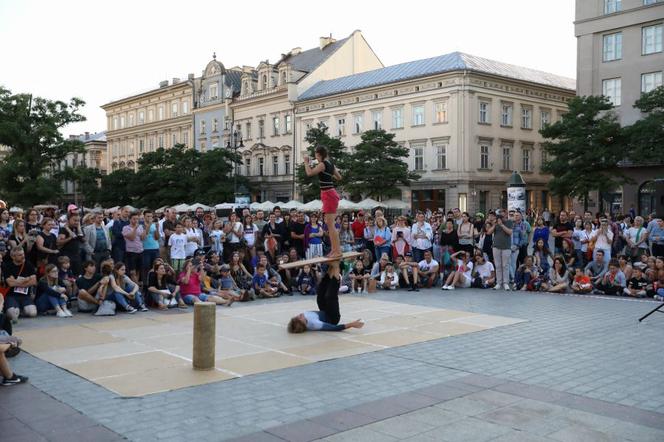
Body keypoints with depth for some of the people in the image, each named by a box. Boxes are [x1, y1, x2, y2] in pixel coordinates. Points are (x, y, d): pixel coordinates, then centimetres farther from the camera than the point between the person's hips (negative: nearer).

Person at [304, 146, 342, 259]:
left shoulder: (322, 164, -13)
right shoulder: (330, 164, 13)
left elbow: (309, 173, -19)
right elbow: (339, 177, 23)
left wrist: (306, 162, -5)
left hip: (328, 194, -9)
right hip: (330, 194, 9)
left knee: (330, 224, -10)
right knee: (329, 224, 13)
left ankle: (337, 251, -11)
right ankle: (334, 249, 16)